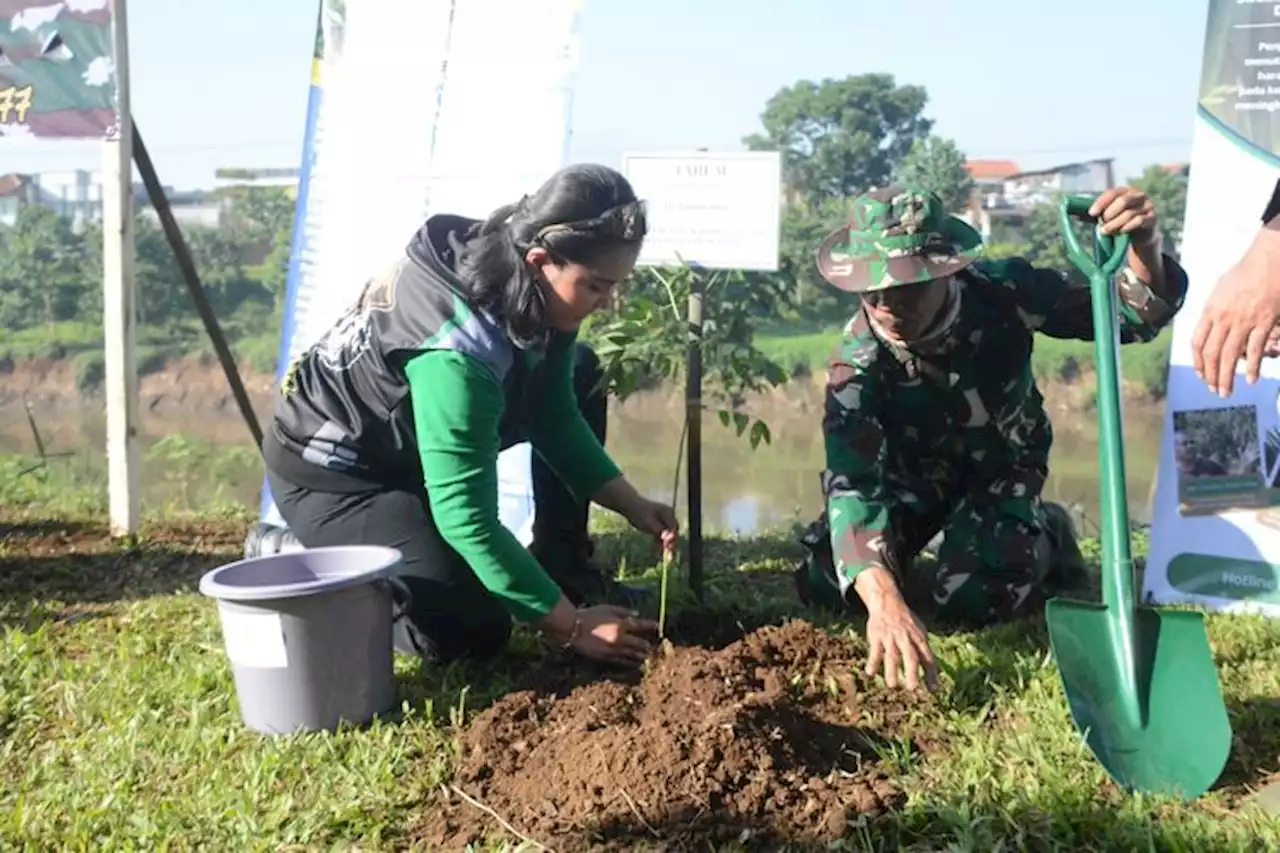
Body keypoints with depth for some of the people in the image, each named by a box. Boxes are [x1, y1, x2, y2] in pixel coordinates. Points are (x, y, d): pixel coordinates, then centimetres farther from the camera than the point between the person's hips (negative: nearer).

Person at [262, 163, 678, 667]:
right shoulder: (458, 353, -37)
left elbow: (554, 414, 1)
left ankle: (563, 572, 9)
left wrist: (631, 505, -10)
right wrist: (571, 626, -29)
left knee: (579, 376, 2)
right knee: (469, 631, -21)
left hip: (412, 445, 9)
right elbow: (468, 519, -35)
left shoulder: (527, 291, -12)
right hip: (331, 470, -9)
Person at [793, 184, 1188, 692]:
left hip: (1000, 463, -1)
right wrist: (883, 600, -63)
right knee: (822, 587, -8)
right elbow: (850, 479, -45)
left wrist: (1144, 246, -49)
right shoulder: (857, 361, -33)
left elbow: (1136, 316, -23)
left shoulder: (1001, 290, -31)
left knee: (971, 600, -23)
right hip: (910, 474, 1)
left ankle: (1046, 536, 10)